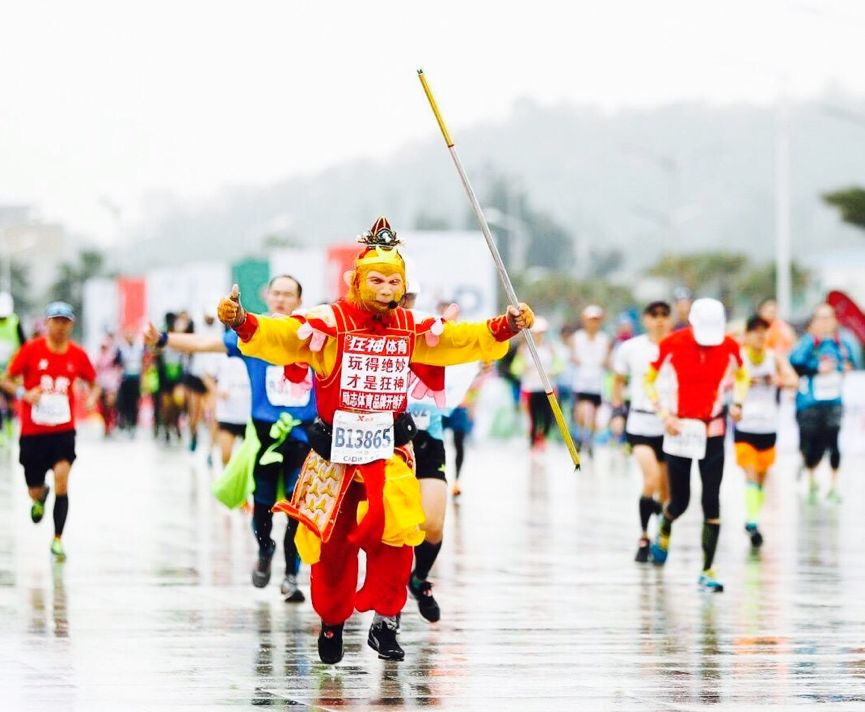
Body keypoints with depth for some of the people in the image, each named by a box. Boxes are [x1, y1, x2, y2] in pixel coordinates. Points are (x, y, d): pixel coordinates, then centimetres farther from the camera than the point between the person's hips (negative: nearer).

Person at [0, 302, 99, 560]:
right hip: (33, 431, 0)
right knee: (34, 491, 7)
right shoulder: (31, 350, -5)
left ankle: (58, 540, -10)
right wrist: (24, 393, -20)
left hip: (63, 430, 0)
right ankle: (40, 498, 48)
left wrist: (93, 398, -9)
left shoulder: (77, 355, 1)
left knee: (61, 478, -20)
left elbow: (93, 383, 14)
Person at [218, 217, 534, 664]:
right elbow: (281, 338, -22)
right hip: (335, 450, -2)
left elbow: (464, 341, 9)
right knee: (332, 539, 6)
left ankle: (385, 621, -4)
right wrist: (244, 324, -40)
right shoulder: (330, 324, -9)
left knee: (393, 529, -18)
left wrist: (505, 328, -6)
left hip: (389, 447, 2)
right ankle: (332, 621, 29)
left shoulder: (412, 329, 4)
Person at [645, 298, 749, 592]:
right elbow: (649, 381, 1)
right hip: (680, 428, -1)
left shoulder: (729, 347, -6)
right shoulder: (672, 344, -11)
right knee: (679, 502, 5)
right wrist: (664, 414, -11)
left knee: (711, 502, -6)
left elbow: (741, 376, 15)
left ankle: (707, 572, 0)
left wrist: (737, 403, -4)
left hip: (712, 430, 1)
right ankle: (664, 530, 43)